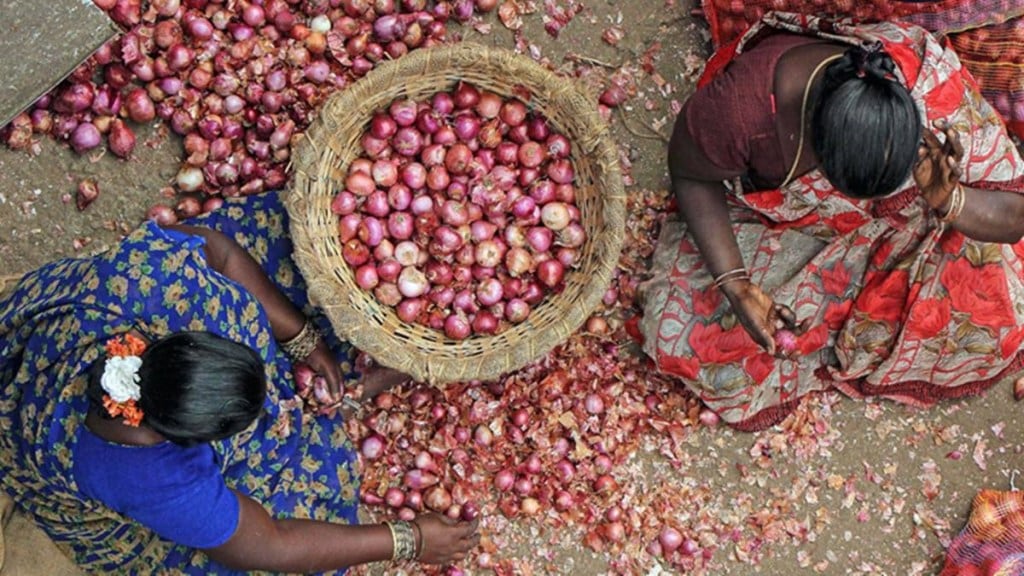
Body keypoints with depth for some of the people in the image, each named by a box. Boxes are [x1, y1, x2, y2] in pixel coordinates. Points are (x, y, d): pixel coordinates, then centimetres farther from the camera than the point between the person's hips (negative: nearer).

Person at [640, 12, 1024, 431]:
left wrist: (949, 202, -45)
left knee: (985, 316, -18)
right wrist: (734, 284, -27)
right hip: (776, 220, 0)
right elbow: (690, 175, -17)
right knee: (680, 332, -13)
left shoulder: (943, 102, -35)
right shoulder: (743, 106, -40)